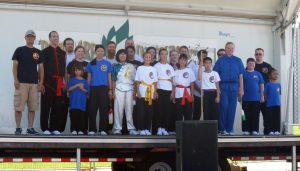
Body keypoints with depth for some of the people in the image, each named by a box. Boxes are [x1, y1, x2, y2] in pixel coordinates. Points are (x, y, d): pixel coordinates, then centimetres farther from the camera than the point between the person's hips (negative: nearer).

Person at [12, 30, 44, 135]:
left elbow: (41, 68, 14)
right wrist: (16, 80, -9)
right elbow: (14, 66, 1)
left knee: (32, 107, 2)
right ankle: (18, 128, 0)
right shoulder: (19, 50, 5)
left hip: (34, 83, 3)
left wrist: (41, 82, 5)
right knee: (19, 106, -5)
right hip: (21, 83, -3)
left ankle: (30, 128, 8)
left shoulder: (38, 52, 14)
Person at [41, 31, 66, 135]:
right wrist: (41, 81, -7)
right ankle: (45, 128, 1)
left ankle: (55, 128, 9)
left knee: (57, 106, 3)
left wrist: (64, 81, 10)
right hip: (48, 82, -4)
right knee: (46, 106, -2)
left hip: (59, 83, 4)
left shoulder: (62, 53, 18)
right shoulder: (45, 52, 6)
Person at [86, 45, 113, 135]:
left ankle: (103, 129, 2)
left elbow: (109, 77, 8)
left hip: (104, 88, 0)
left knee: (104, 109, -2)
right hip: (93, 88, 1)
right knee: (92, 109, 0)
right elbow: (89, 77, 10)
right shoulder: (91, 64, 8)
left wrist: (110, 90, 3)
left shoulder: (107, 64, 7)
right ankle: (92, 129, 6)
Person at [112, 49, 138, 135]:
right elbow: (114, 80, 9)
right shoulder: (116, 67, 11)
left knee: (129, 109, -1)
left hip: (129, 89, 0)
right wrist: (113, 91, 0)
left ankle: (131, 128, 0)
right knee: (118, 109, -4)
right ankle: (117, 128, -2)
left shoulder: (131, 66, 11)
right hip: (119, 89, 0)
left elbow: (134, 79, 10)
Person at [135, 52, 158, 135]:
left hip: (151, 94, 2)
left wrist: (155, 92, 2)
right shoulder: (140, 68, 6)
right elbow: (137, 82, 3)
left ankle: (147, 129, 7)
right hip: (141, 94, -2)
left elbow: (155, 82, 11)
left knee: (149, 112, 1)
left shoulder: (153, 69, 11)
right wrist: (137, 92, -6)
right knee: (141, 111, -4)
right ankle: (141, 129, 1)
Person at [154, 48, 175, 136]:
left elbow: (172, 80, 12)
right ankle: (159, 128, 0)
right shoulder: (156, 66, 3)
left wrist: (173, 92, 3)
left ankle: (164, 128, 6)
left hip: (168, 90, 3)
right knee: (160, 109, -5)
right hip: (159, 90, -3)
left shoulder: (170, 67, 13)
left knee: (167, 109, 0)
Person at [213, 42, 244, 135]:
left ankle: (230, 129, 10)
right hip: (223, 86, -2)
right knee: (224, 106, -7)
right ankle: (223, 128, 2)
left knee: (232, 108, 3)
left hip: (234, 86, 2)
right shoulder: (220, 60, 5)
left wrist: (241, 89, 4)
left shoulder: (238, 60, 10)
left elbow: (240, 75, 8)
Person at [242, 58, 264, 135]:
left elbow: (261, 86, 11)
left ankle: (255, 130, 7)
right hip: (246, 98, -1)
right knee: (247, 115, 1)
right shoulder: (243, 73, 4)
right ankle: (246, 130, 6)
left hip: (256, 98, 1)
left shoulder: (258, 74, 9)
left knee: (255, 115, 2)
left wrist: (262, 96, 6)